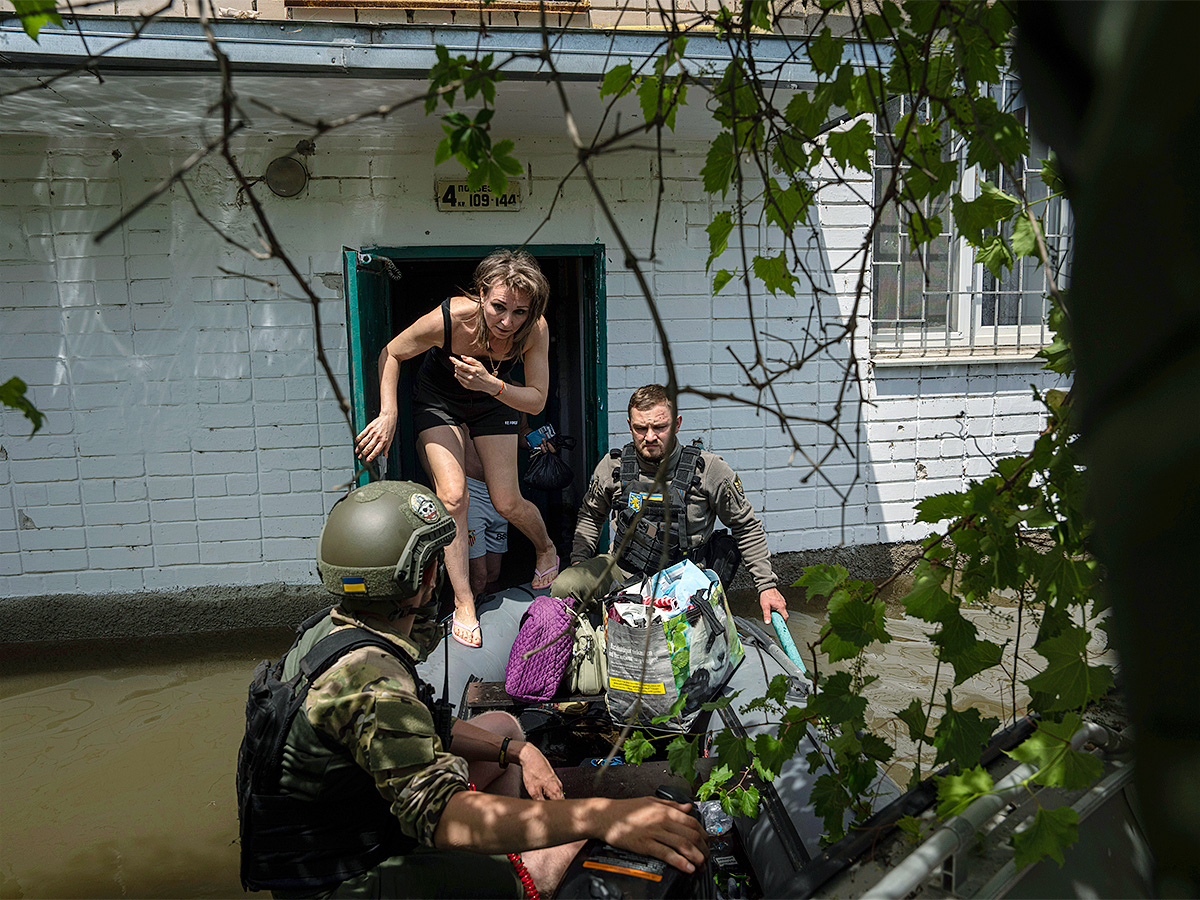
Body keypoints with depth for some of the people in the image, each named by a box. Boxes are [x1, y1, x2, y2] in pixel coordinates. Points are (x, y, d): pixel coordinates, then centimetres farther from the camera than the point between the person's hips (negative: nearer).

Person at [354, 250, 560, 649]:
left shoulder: (535, 329, -30)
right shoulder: (449, 318, -36)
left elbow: (537, 400, -24)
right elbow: (391, 354, -17)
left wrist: (492, 385, -42)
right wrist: (388, 414, -25)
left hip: (494, 404, 2)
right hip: (438, 402, -1)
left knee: (508, 503, -2)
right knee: (452, 496, -19)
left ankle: (547, 549, 32)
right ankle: (463, 604, -6)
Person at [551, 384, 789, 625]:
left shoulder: (709, 470, -10)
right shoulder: (613, 466, -3)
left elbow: (747, 528, 3)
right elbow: (590, 515, 19)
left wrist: (767, 584, -1)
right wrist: (579, 560, 5)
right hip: (621, 569, 3)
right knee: (563, 587, -21)